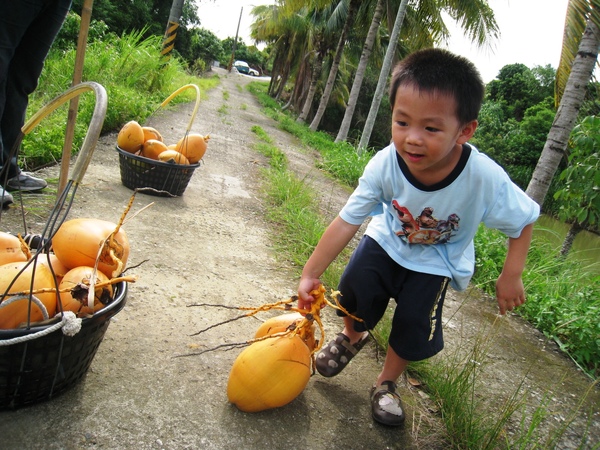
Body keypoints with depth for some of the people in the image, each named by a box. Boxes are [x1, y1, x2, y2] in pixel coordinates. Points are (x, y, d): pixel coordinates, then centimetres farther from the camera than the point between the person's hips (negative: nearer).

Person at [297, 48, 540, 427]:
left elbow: (524, 221, -16)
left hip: (438, 261, -1)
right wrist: (311, 274, -23)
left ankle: (387, 384, 23)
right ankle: (353, 336, 24)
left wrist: (511, 276, -13)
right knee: (356, 287, -14)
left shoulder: (486, 178, -36)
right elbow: (347, 221, -25)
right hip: (389, 239, 1)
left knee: (416, 323, -8)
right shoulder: (385, 165, -33)